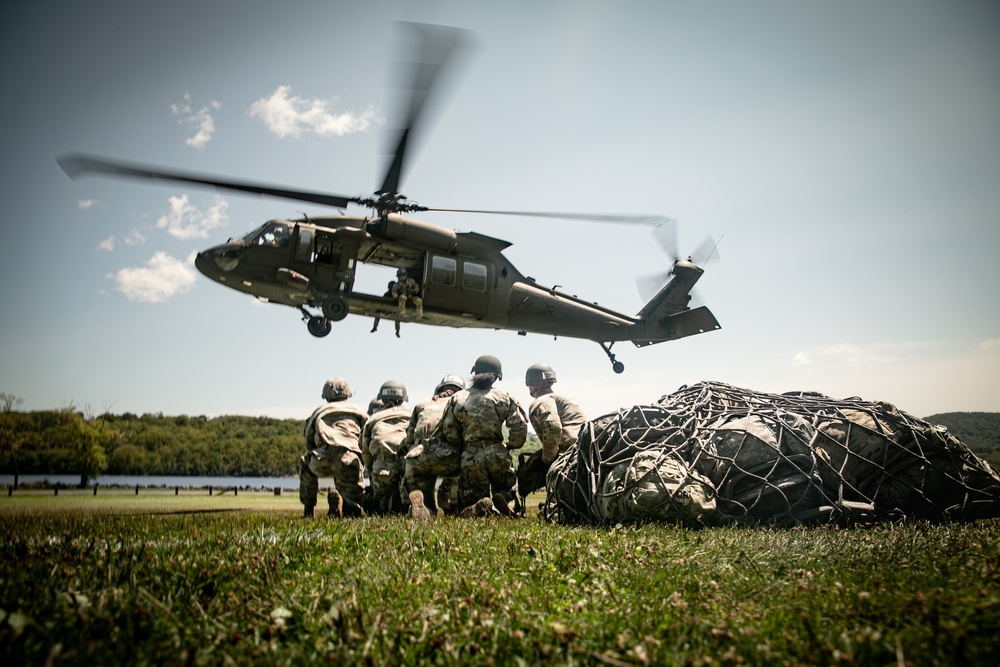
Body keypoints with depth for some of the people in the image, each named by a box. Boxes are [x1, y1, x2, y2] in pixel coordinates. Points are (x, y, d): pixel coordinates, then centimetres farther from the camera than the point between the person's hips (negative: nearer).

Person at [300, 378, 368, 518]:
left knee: (305, 465, 39)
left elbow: (309, 442, 31)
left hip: (321, 461, 1)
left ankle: (308, 509, 30)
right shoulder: (358, 411, 26)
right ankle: (342, 500, -21)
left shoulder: (318, 412, 28)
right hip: (348, 461, -1)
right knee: (353, 510, 13)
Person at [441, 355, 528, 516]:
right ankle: (502, 498, -11)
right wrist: (511, 445, 12)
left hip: (471, 459, 0)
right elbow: (519, 427, -6)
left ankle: (482, 506, -23)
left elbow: (449, 431, 0)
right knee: (505, 490, 26)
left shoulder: (457, 399, 1)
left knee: (469, 505, 14)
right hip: (498, 456, 0)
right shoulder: (504, 397, 0)